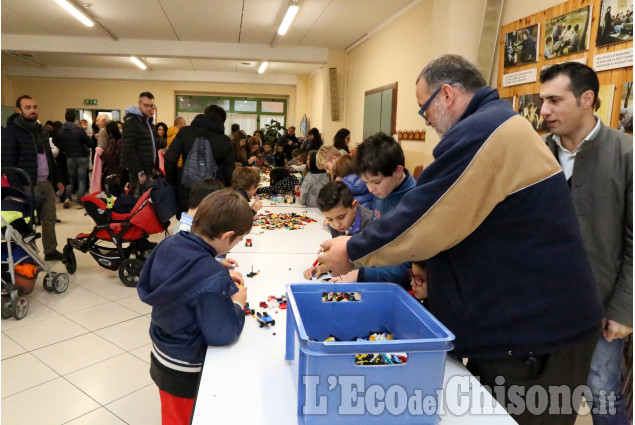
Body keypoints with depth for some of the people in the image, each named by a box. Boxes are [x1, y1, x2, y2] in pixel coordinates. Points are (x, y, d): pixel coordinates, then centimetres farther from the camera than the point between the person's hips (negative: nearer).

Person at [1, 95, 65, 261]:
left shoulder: (41, 130, 15)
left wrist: (57, 179, 18)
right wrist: (17, 187, -21)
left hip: (47, 183, 7)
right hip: (28, 185, -7)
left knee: (49, 220, 12)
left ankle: (51, 251, 23)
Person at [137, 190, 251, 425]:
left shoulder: (169, 244, -12)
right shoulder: (212, 279, -35)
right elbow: (222, 334, -27)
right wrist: (237, 304, -12)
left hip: (161, 357, 7)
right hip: (187, 372, -7)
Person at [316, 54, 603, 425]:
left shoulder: (480, 133, -21)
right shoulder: (501, 124, 14)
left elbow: (421, 218, -21)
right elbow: (446, 219, 17)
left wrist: (353, 252, -7)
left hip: (532, 331, -10)